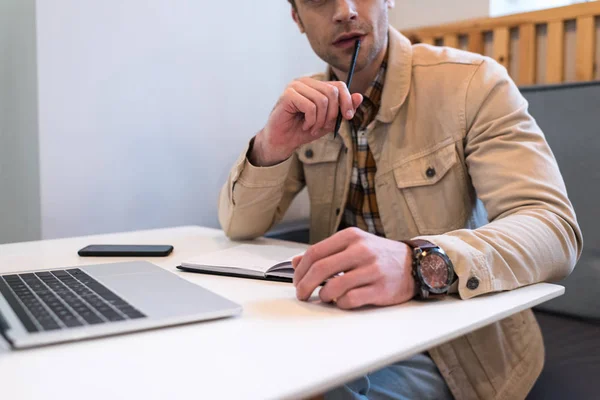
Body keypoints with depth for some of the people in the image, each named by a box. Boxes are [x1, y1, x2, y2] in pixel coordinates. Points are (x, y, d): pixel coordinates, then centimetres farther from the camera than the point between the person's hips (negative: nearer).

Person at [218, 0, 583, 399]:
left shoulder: (473, 81, -13)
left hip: (454, 345, -4)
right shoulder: (308, 102, 2)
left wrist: (419, 263, -40)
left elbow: (556, 231, -21)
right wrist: (271, 146, -21)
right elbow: (239, 226, 0)